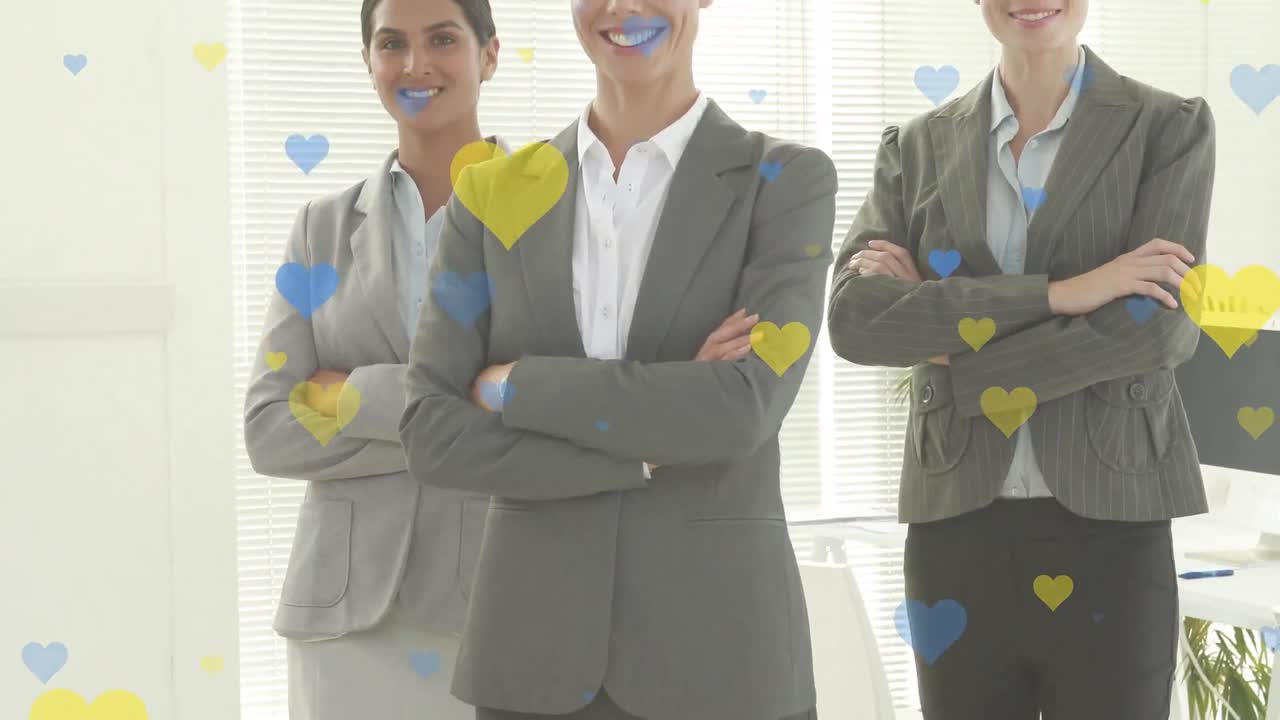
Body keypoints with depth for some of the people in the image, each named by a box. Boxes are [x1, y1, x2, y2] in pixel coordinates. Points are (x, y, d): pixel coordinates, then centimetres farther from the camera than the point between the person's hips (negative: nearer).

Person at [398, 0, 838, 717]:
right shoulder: (498, 193, 5)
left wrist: (516, 385, -9)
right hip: (534, 650, 2)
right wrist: (646, 456, -11)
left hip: (720, 644, -2)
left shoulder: (788, 181, -2)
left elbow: (744, 407, -15)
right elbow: (433, 434, -2)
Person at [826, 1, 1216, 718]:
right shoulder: (919, 147, 6)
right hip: (957, 525, 2)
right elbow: (852, 317, -9)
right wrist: (1057, 293, -17)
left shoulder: (1171, 128, 0)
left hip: (1106, 523, -2)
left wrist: (942, 328, -9)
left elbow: (1160, 325, -13)